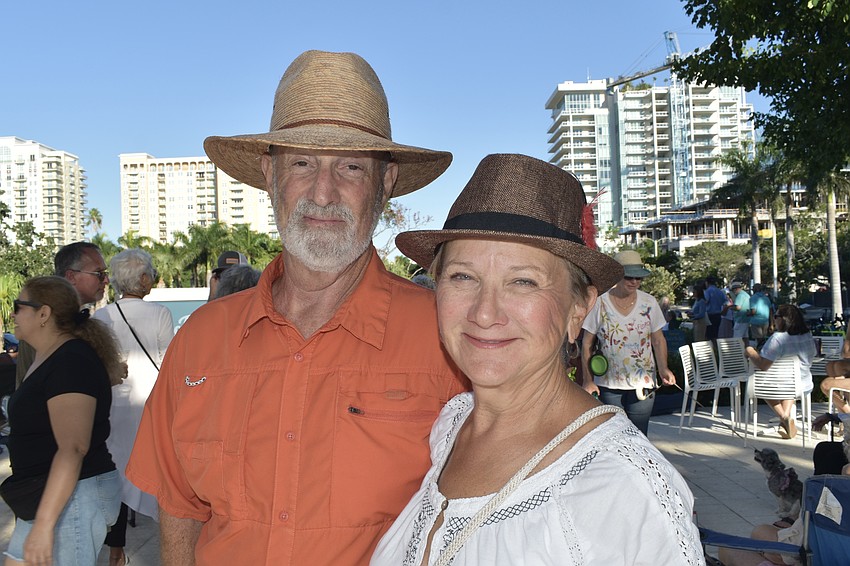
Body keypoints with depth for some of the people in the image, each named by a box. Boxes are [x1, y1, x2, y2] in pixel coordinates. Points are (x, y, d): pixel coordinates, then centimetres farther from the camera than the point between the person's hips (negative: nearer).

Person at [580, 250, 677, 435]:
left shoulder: (649, 303, 2)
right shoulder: (600, 303, -4)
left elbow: (658, 340, 7)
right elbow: (587, 344, 0)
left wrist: (663, 368, -11)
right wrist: (588, 380, -4)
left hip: (642, 383, 1)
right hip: (608, 384, -1)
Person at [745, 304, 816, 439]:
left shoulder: (777, 338, -25)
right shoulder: (808, 337, -4)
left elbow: (763, 365, -28)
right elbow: (811, 358, 13)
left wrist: (750, 352, -9)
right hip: (805, 386, 5)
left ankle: (784, 416, 15)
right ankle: (788, 416, 22)